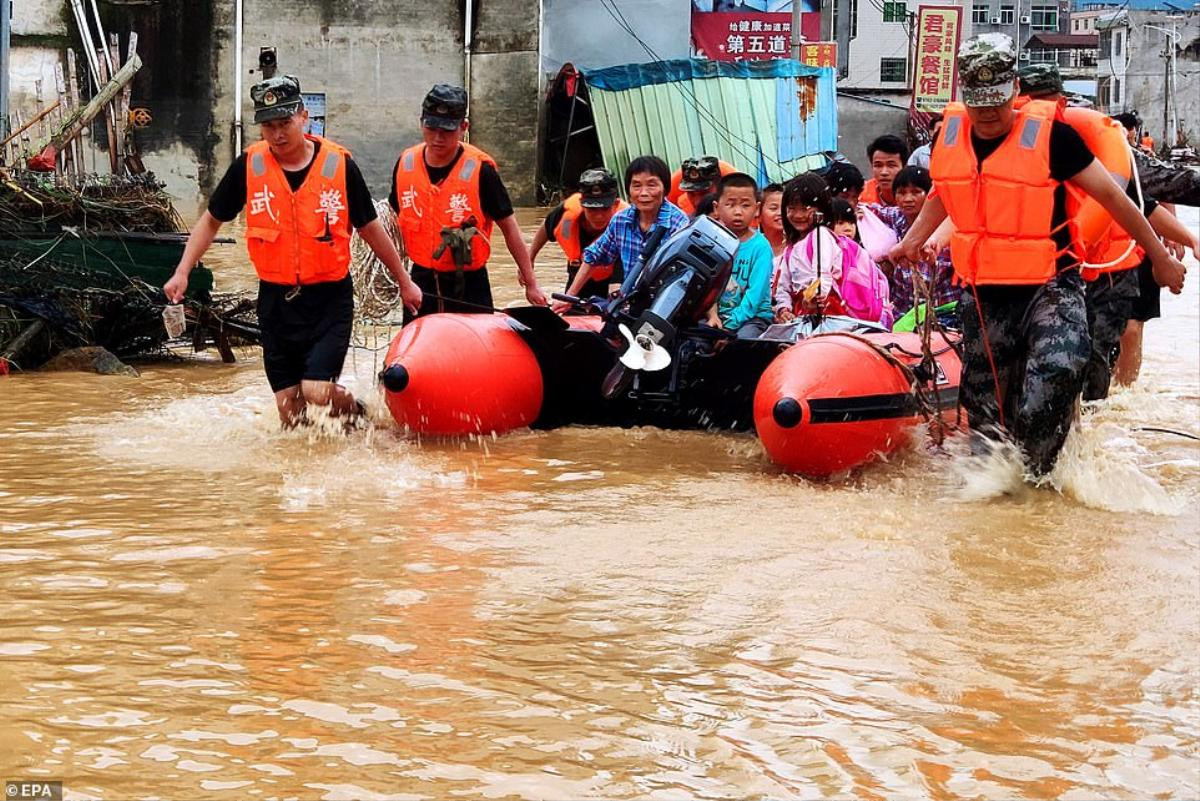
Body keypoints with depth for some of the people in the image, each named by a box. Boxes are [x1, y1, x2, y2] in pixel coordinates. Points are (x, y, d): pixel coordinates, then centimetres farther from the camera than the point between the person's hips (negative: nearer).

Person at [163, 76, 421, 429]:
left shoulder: (339, 164, -6)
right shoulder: (249, 166, -2)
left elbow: (370, 229, 6)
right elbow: (211, 221, 11)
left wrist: (404, 281, 12)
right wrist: (182, 273, 1)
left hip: (330, 298, -2)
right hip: (276, 301, 2)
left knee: (317, 392, -17)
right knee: (290, 411, 3)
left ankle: (361, 416, 13)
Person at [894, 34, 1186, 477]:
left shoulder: (1051, 135, -11)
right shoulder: (950, 134, 3)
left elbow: (1111, 196, -3)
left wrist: (1160, 258, 2)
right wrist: (911, 241, 14)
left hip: (1050, 285, -5)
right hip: (983, 292, 5)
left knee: (1058, 366, -31)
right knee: (985, 409, 11)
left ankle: (1034, 474, -19)